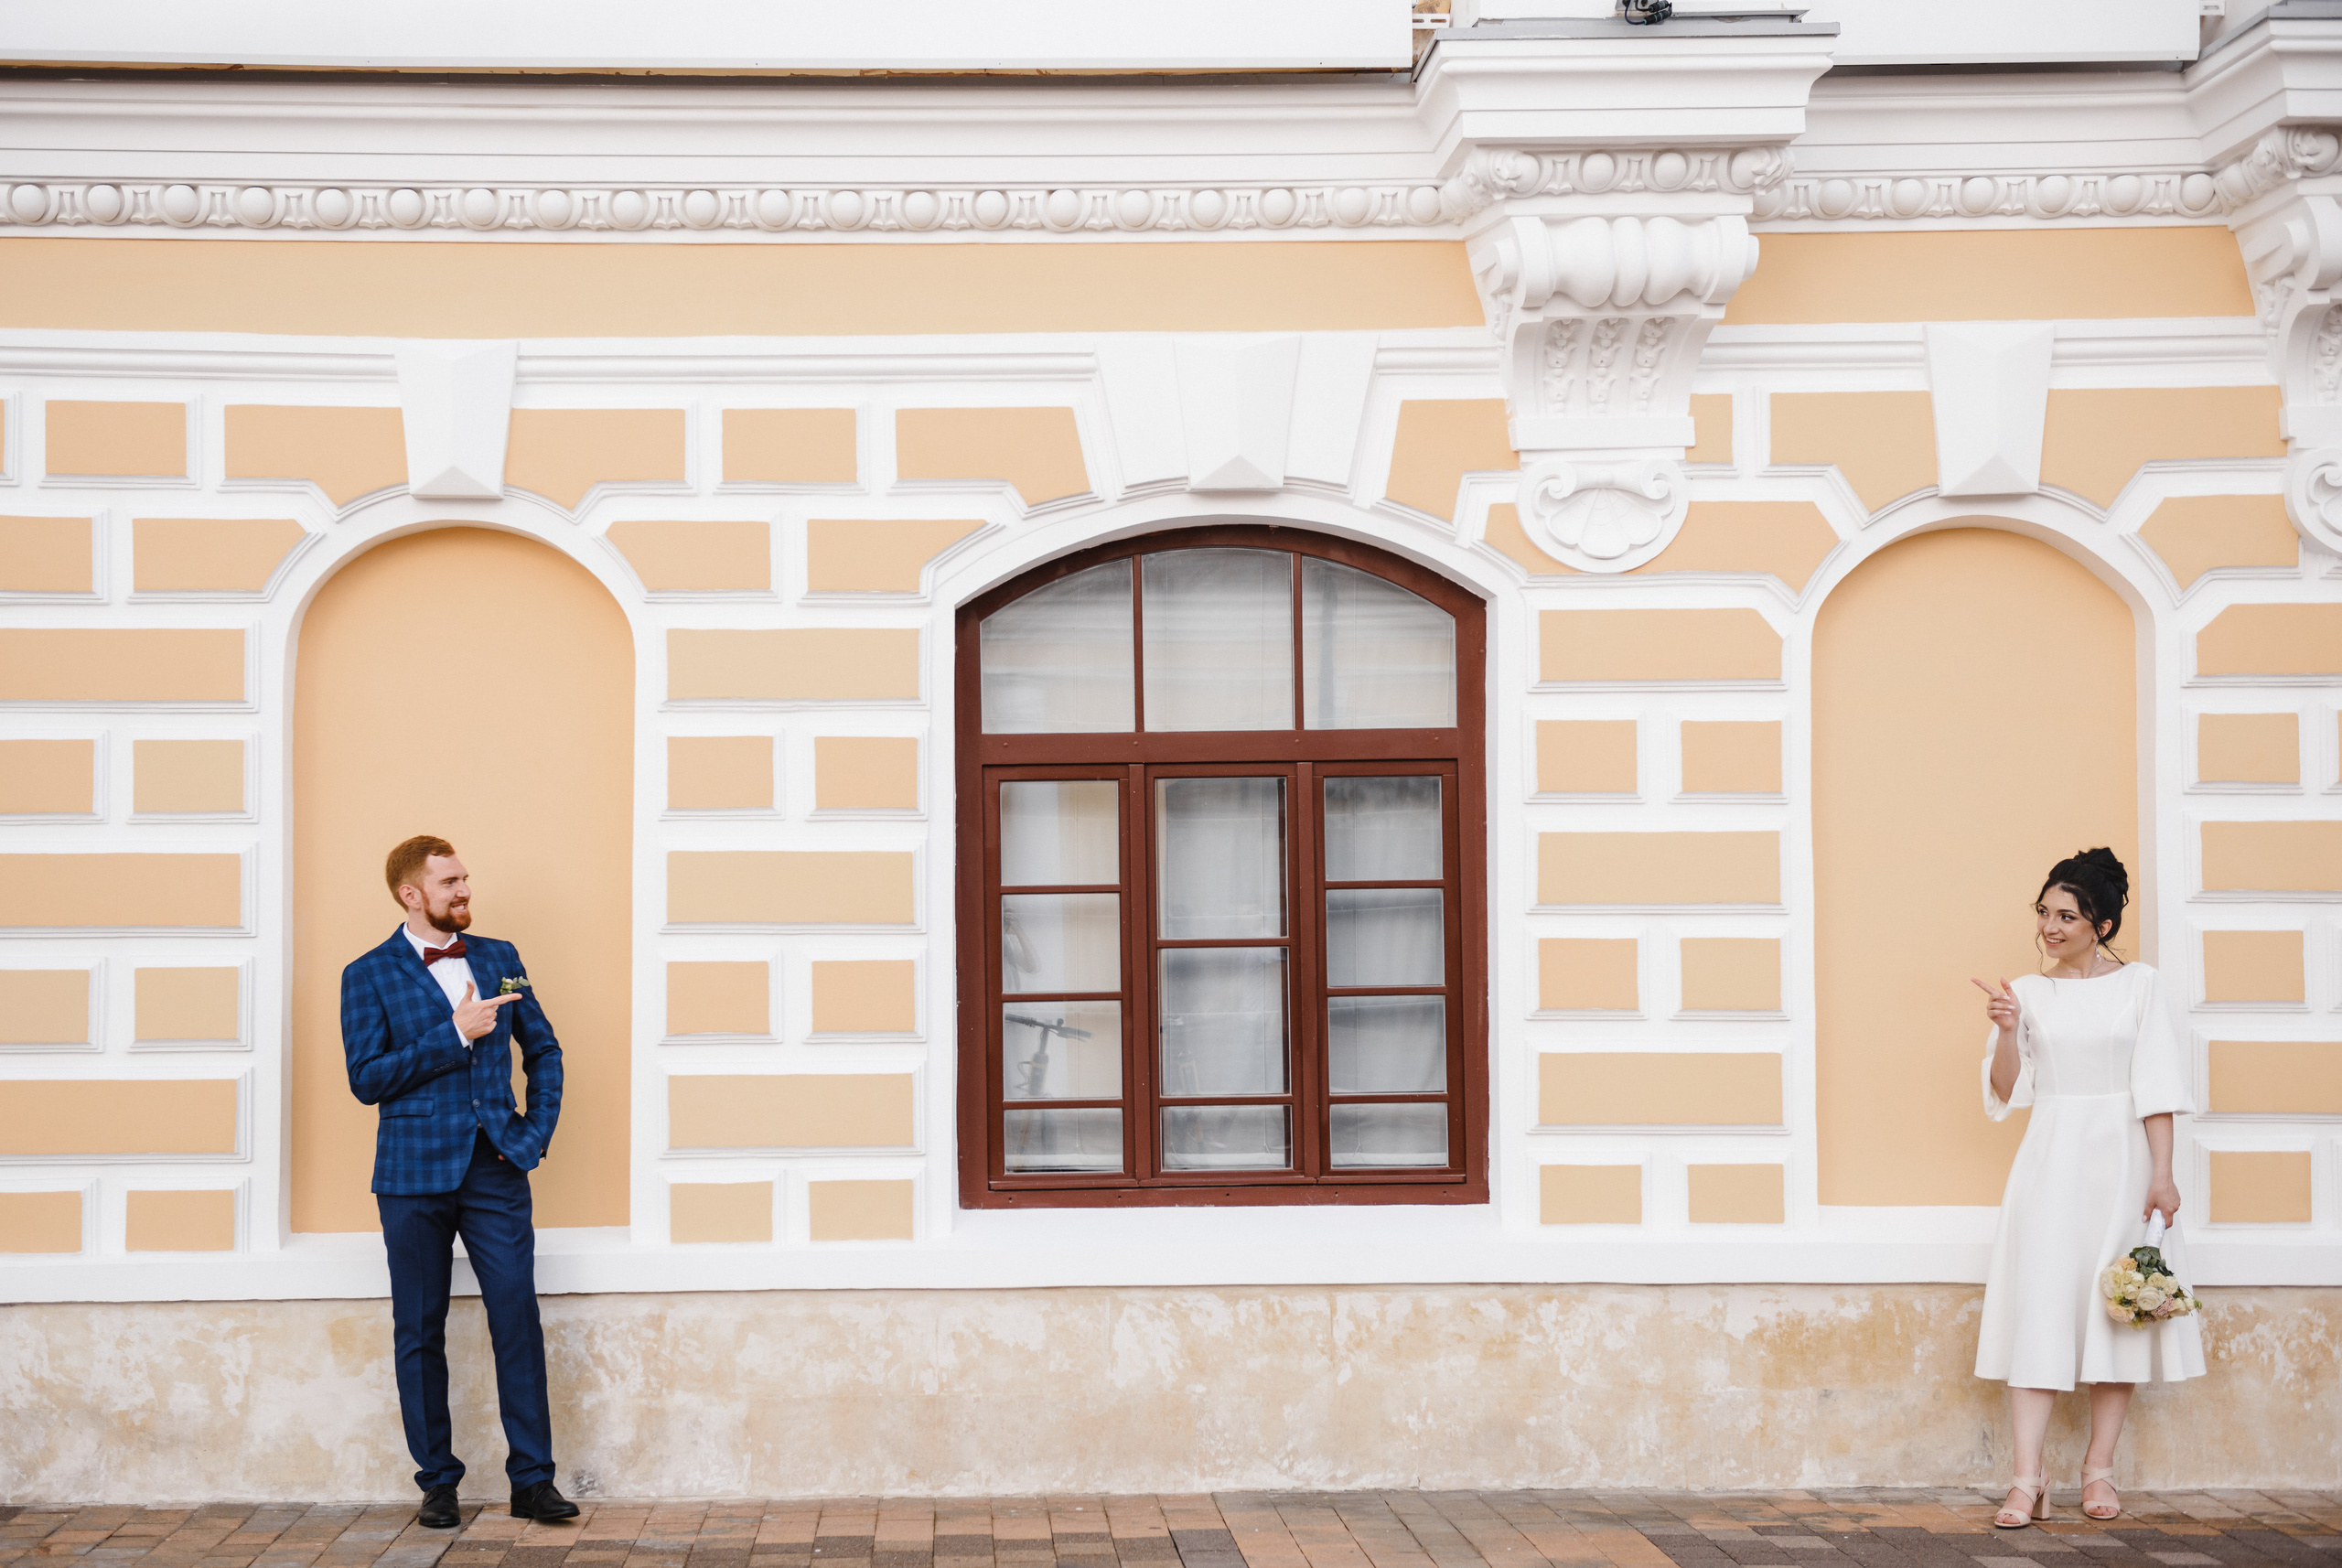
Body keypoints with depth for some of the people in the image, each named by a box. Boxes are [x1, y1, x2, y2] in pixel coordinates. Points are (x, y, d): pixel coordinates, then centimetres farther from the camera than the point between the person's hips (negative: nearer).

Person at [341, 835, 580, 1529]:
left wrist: (537, 1132, 5)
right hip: (415, 1174, -2)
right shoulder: (369, 975, 0)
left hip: (495, 1169, 2)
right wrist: (453, 1034, -15)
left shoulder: (498, 958, 11)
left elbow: (543, 1049, 18)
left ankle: (533, 1480, 4)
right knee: (419, 1333, 4)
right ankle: (437, 1483, 14)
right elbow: (366, 1079, -9)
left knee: (518, 1322, -3)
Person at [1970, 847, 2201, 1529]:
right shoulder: (2026, 993, 7)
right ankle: (2028, 1478, -9)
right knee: (2038, 1305, -7)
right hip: (2049, 1159, 1)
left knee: (2116, 1307, 2)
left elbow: (2156, 1089, -3)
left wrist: (2162, 1174, -8)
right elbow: (2006, 1093, 4)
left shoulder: (2140, 986, 1)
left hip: (2120, 1159, -1)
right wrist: (2007, 1033, -12)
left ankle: (2099, 1470, 11)